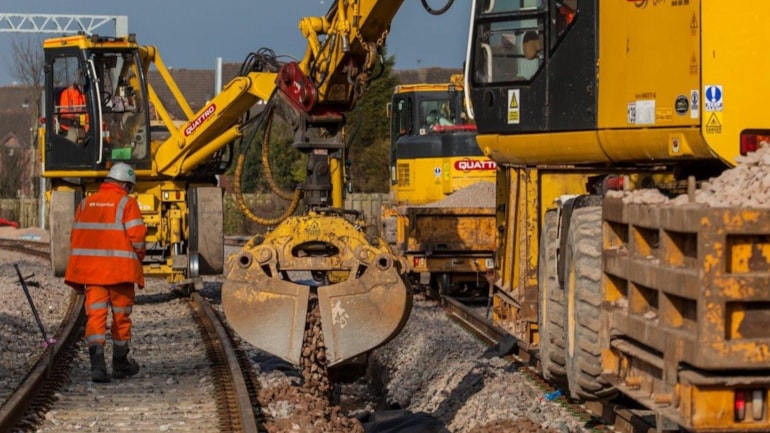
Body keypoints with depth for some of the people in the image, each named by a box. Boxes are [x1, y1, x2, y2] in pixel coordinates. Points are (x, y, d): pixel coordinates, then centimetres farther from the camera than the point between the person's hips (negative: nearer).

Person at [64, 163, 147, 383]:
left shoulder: (86, 203, 12)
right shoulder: (127, 203, -4)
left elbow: (76, 236, 13)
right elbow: (136, 235, -11)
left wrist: (80, 270, 19)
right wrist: (139, 257, 8)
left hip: (90, 268, 3)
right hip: (120, 268, -3)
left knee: (95, 314, -1)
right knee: (121, 316, 11)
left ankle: (97, 363, -20)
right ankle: (120, 363, 23)